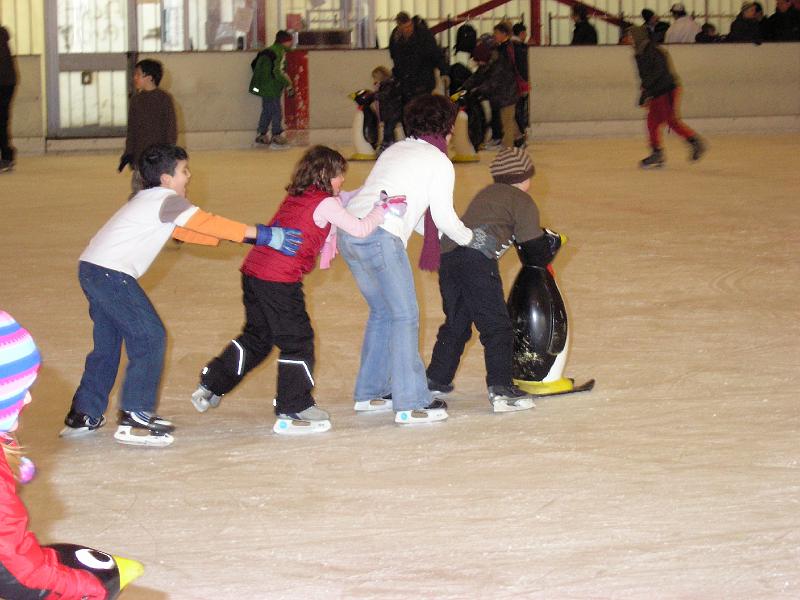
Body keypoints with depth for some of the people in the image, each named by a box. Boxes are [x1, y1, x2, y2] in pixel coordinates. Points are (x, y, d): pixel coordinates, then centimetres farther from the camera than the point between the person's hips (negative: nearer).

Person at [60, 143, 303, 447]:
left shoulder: (151, 200, 22)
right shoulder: (168, 200, -7)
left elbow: (189, 232, 22)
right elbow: (206, 224, -14)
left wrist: (245, 235, 13)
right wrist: (261, 235, -13)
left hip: (91, 269, 10)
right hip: (111, 274, -10)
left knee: (107, 344, 19)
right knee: (149, 337, -5)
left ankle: (83, 416, 25)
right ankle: (134, 420, -5)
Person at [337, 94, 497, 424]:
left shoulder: (395, 150, 25)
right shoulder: (439, 162, 2)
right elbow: (444, 216, 2)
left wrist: (451, 239, 32)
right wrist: (471, 239, 20)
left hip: (350, 233, 8)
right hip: (381, 238, -8)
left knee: (382, 311, 21)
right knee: (405, 315, -1)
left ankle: (369, 392, 27)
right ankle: (410, 404, -2)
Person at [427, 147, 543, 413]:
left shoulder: (487, 194, 29)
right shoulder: (522, 202, 7)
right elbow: (532, 245, 5)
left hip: (448, 253, 8)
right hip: (477, 260, -8)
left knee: (456, 323, 21)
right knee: (497, 326, -4)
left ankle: (436, 380, 28)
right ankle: (500, 389, -11)